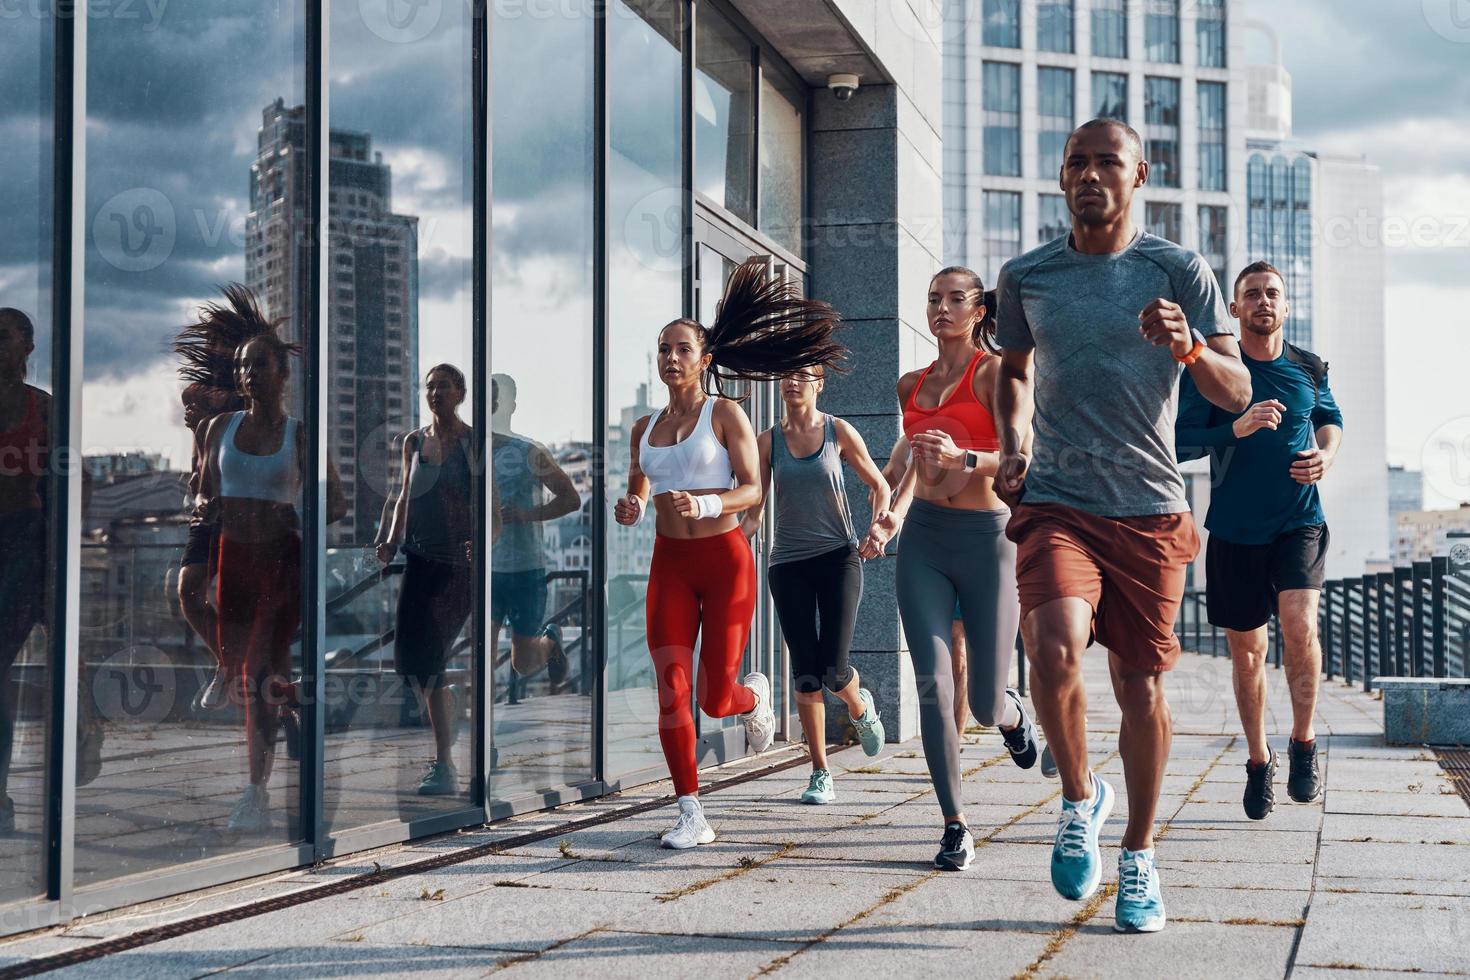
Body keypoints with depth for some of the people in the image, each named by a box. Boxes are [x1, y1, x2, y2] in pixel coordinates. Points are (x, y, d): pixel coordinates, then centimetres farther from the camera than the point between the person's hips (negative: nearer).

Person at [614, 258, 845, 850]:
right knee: (671, 690, -8)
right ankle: (692, 817, -2)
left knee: (715, 699, -2)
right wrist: (629, 508, -5)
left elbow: (753, 489, -9)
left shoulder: (726, 414, -3)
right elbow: (638, 489, 19)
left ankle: (755, 696, 37)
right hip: (669, 562, 4)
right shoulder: (645, 428, 11)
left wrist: (704, 504, -27)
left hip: (725, 560, -4)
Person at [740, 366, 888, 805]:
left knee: (833, 669, -9)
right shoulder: (768, 441, 4)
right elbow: (754, 508, 4)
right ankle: (820, 774, 9)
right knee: (805, 674, -1)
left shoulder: (839, 432, 1)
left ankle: (861, 707, 28)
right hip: (788, 565, 2)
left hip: (838, 558, -2)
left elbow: (879, 485, 10)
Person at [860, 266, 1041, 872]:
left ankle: (1010, 713, 42)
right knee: (933, 685, -11)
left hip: (987, 536, -4)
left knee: (985, 706, 3)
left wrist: (963, 459, -29)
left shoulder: (994, 372, -3)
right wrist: (894, 514, 11)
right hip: (924, 539, 4)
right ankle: (955, 828, -3)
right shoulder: (911, 385, 14)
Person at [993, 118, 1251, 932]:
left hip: (1150, 508, 0)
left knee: (1141, 688, 5)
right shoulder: (1025, 276, 7)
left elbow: (1237, 393, -3)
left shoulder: (1179, 272, 1)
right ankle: (1079, 797, 3)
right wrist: (1011, 445, 7)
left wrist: (1190, 350, -24)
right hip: (1055, 503, 0)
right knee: (1054, 647, -25)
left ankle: (1138, 857, 24)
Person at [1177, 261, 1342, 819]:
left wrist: (1326, 455, 1)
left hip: (1299, 522, 0)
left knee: (1299, 624, -23)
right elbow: (1181, 439, -7)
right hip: (1234, 530, 0)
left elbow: (1330, 418, 22)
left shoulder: (1309, 368, 4)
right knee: (1246, 651, 9)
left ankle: (1303, 743, -3)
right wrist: (1237, 428, -23)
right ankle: (1258, 761, 28)